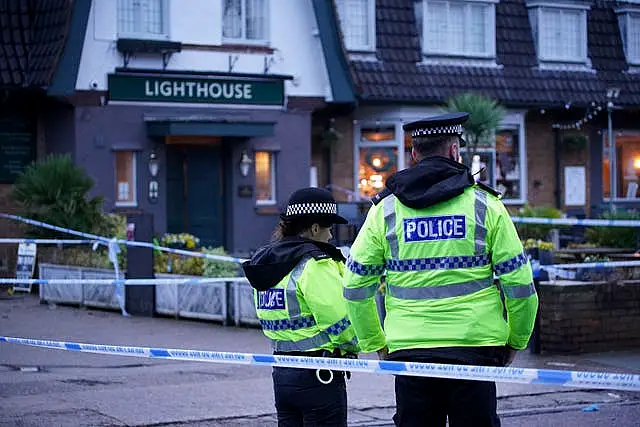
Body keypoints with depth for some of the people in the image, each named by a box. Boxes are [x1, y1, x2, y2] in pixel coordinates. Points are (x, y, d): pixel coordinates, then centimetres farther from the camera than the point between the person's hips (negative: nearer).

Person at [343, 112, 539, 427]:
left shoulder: (386, 209, 5)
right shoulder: (484, 204, 1)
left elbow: (355, 284, 6)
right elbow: (518, 281, 0)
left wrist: (374, 343, 17)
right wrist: (517, 340, 14)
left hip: (409, 350, 1)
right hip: (474, 346, -1)